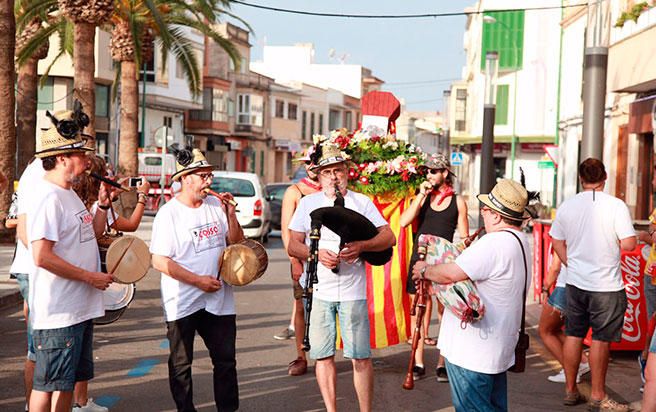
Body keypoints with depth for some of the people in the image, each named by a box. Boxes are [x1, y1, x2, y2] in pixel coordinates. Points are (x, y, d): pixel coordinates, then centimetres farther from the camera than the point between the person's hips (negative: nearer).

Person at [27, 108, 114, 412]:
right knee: (48, 384, -1)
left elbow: (91, 235, 23)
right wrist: (91, 277, -19)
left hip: (80, 308, 10)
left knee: (69, 380, 18)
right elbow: (42, 256, -25)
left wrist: (103, 205, 8)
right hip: (57, 313, -10)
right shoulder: (48, 197, -18)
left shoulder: (69, 194, 13)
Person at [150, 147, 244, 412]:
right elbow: (159, 261, -14)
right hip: (182, 303, -4)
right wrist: (198, 281, -17)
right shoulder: (169, 213, -9)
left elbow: (236, 243, 12)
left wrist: (230, 215, -5)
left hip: (219, 299, 5)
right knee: (181, 365, 8)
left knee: (226, 360, 10)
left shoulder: (216, 206, 6)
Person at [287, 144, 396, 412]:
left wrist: (361, 246, -17)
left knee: (361, 357, -2)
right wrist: (317, 254, -13)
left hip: (353, 291, -1)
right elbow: (293, 246, 6)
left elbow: (389, 237, 1)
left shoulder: (362, 202, 7)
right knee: (323, 356, 5)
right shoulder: (308, 203, 9)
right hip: (318, 290, 1)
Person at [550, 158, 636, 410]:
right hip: (606, 285, -5)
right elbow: (628, 244, -16)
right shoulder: (616, 206, -13)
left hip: (575, 283, 5)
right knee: (601, 340, 4)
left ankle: (570, 391, 22)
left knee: (573, 335, 13)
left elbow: (557, 242, 9)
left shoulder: (566, 206, 1)